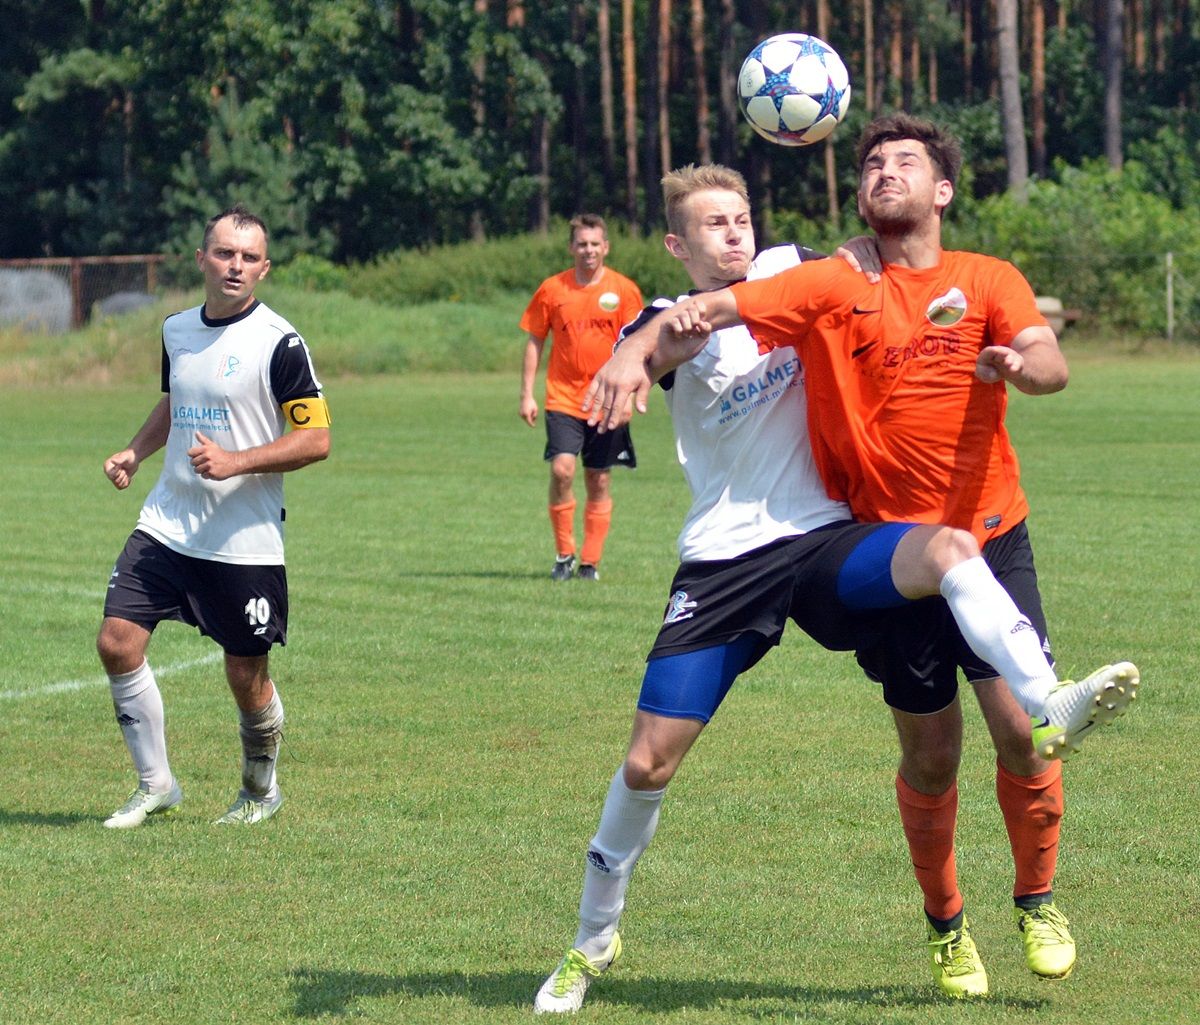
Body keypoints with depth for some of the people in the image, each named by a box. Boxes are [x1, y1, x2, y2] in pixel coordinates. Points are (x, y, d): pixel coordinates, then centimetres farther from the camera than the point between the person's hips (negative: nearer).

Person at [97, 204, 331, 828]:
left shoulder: (278, 342, -11)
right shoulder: (176, 331, 9)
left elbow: (316, 439, -13)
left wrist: (236, 462, -22)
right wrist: (135, 452, 11)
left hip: (246, 539, -5)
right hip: (166, 525, 5)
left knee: (246, 677, 2)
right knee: (117, 642, -6)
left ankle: (261, 789, 29)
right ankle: (155, 784, 9)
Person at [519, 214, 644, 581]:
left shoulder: (623, 290, 1)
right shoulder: (552, 289, 3)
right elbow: (534, 341, 8)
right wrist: (527, 394, 4)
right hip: (563, 398, 0)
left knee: (599, 482, 5)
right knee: (562, 469, -16)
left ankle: (591, 561, 15)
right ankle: (564, 554, -1)